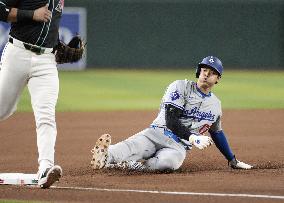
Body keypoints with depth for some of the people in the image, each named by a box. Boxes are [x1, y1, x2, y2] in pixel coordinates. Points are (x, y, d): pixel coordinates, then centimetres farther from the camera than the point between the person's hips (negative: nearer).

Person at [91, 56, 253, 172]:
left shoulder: (215, 105, 19)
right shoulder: (180, 87, 1)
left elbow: (217, 133, 34)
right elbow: (170, 120, -9)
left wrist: (233, 160, 34)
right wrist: (193, 137, -21)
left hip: (179, 146, 1)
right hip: (157, 133, -1)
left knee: (169, 161, -40)